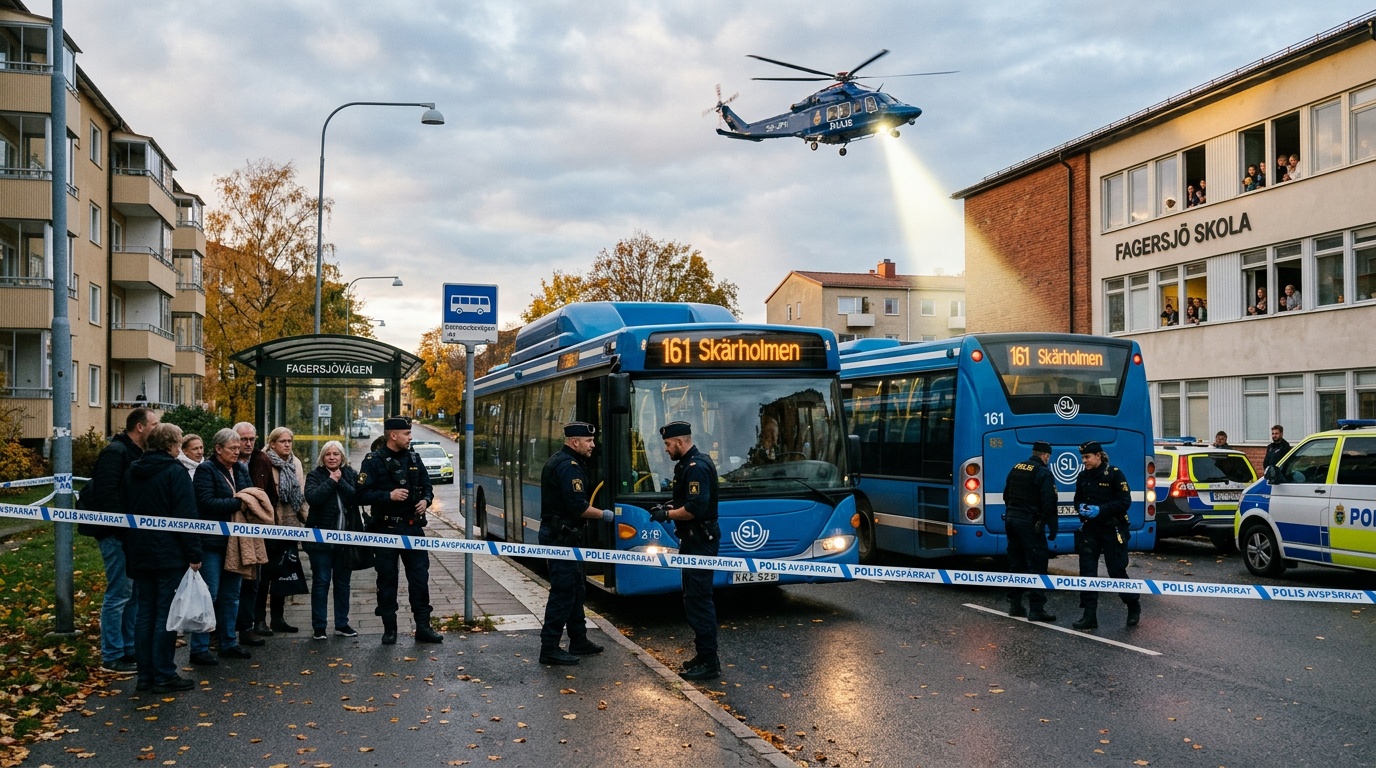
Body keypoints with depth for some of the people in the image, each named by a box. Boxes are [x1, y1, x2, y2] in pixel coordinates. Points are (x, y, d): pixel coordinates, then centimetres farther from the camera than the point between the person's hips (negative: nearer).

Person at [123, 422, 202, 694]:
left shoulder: (132, 472, 11)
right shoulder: (174, 472, -11)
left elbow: (125, 512, 17)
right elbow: (186, 516, -16)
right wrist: (194, 553, -13)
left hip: (139, 554, 7)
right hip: (170, 555, -7)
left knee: (145, 613, 11)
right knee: (166, 614, -2)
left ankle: (145, 675, 14)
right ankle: (164, 676, 1)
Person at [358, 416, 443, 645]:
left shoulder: (413, 458, 10)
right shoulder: (374, 461, -6)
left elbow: (427, 486, 20)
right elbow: (362, 495, -11)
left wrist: (426, 500, -1)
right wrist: (388, 496, -21)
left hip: (413, 527, 4)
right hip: (387, 529, -4)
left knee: (420, 576, 3)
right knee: (387, 579, 5)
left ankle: (423, 626, 10)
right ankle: (389, 629, 15)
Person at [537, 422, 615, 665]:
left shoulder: (557, 461, 15)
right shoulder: (569, 466, -18)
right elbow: (578, 507, -24)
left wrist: (591, 509, 12)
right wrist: (603, 515, -10)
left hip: (556, 533, 11)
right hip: (561, 536, -11)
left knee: (576, 590, 17)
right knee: (562, 593, -6)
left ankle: (579, 641, 25)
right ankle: (549, 649, -1)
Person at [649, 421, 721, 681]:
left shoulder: (696, 467, -19)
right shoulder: (689, 464, 15)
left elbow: (695, 509, -26)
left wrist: (668, 514, -13)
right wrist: (670, 507, 10)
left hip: (699, 542, -11)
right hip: (695, 540, 11)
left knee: (698, 600, -8)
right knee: (696, 598, 15)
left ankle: (709, 662, -4)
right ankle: (705, 655, 24)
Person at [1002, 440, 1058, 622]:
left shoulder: (1016, 469, 11)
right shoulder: (1043, 474, -12)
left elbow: (1006, 496, 19)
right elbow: (1049, 504, -17)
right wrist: (1053, 528, -11)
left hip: (1011, 518, 8)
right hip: (1030, 523, -8)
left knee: (1016, 564, 15)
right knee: (1037, 565, -4)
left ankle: (1015, 604, 20)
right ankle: (1036, 609, -6)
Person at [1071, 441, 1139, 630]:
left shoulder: (1114, 474, -9)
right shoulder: (1083, 476, 8)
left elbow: (1125, 502, -12)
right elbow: (1078, 499, 18)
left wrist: (1101, 509, -22)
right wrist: (1081, 507, -6)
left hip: (1112, 529, -5)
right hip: (1090, 529, 5)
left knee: (1117, 571, 1)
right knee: (1087, 571, 0)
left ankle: (1134, 607, 26)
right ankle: (1089, 616, 4)